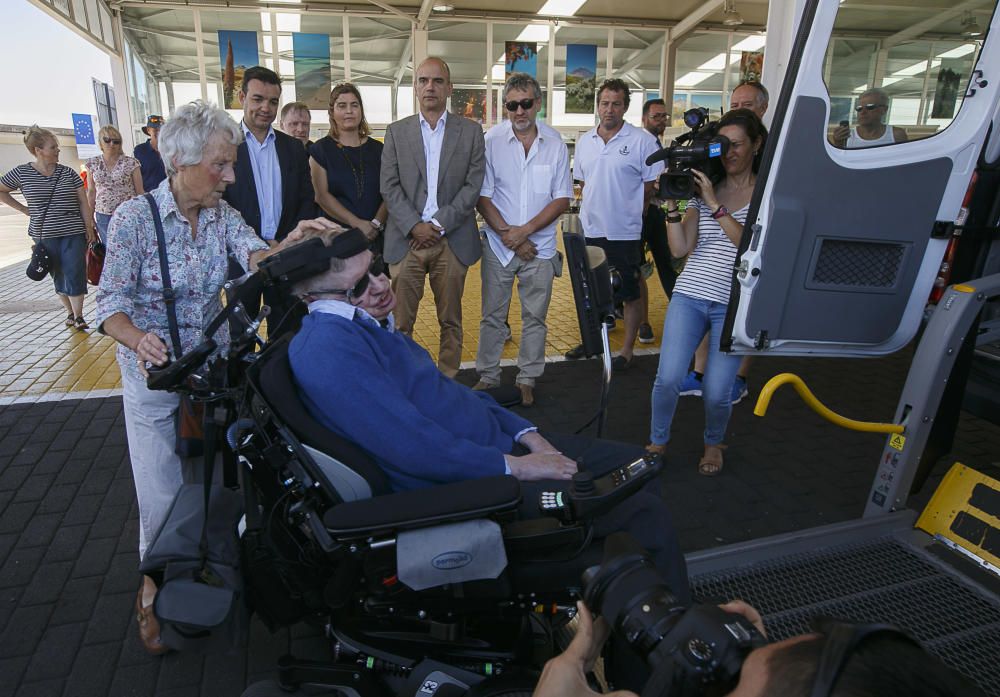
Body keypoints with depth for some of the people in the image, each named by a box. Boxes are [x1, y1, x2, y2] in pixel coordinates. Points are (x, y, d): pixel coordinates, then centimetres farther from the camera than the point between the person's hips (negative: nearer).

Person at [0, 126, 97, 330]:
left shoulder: (68, 173, 2)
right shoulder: (21, 173, 1)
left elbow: (83, 202, 3)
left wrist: (89, 227, -3)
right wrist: (23, 209, 5)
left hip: (74, 233, -1)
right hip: (45, 235, 1)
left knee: (75, 274, -5)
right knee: (58, 275, 9)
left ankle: (78, 316, 1)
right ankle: (70, 312, 22)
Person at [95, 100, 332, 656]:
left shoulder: (222, 213, -3)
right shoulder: (136, 218, -15)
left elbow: (255, 256, -21)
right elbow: (112, 305, -16)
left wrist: (287, 246, -44)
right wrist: (138, 339, -38)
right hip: (154, 370, -4)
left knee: (208, 480, 14)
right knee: (164, 494, 1)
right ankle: (156, 586, 28)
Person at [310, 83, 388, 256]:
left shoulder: (377, 149, 12)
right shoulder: (321, 149, 5)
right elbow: (322, 196, -5)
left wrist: (377, 223, -13)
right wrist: (358, 223, -14)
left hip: (376, 236, 2)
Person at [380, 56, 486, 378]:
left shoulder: (470, 131, 6)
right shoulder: (396, 132, 9)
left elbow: (473, 185, -1)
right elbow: (389, 186, 3)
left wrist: (439, 224, -9)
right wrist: (415, 226, -10)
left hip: (452, 240, 0)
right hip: (407, 240, 0)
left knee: (450, 320, 9)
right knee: (400, 322, 1)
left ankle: (448, 381, 21)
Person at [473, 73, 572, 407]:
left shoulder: (555, 144, -1)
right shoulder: (491, 141, -5)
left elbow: (562, 199, -2)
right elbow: (483, 196, -5)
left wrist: (524, 230, -13)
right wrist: (507, 235, -13)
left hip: (539, 246, 1)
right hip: (498, 245, -1)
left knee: (535, 317, 9)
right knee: (492, 316, 9)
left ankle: (527, 379, 24)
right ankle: (487, 376, 24)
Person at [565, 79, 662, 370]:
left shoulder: (642, 140, -7)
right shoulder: (584, 141, 9)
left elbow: (651, 185, -4)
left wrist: (629, 214, -1)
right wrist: (593, 210, 10)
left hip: (625, 233, -5)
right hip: (590, 229, 5)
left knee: (630, 293, 4)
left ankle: (627, 351, 17)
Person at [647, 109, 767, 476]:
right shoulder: (702, 188, 8)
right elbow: (680, 249, 1)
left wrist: (716, 205, -19)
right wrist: (671, 204, -11)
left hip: (736, 304, -2)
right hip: (690, 295, 2)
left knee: (716, 392, -4)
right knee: (668, 378, -11)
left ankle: (714, 442, 30)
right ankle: (657, 441, 17)